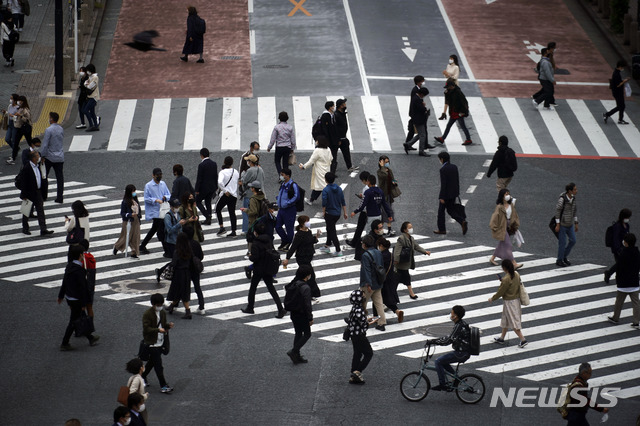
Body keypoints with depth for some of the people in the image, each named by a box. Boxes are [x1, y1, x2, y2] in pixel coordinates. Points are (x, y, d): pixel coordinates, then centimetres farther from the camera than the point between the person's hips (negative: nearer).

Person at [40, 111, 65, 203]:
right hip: (60, 157, 5)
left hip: (49, 157, -5)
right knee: (60, 177, 5)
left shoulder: (49, 130, -16)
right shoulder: (61, 129, 4)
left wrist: (42, 155, -8)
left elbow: (45, 144, -16)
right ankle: (59, 197, 3)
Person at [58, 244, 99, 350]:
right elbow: (82, 287, -22)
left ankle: (90, 338, 35)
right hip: (76, 300, -9)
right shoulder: (79, 270, -25)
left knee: (81, 318, 21)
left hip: (69, 298, 9)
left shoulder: (69, 266, 2)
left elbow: (64, 282, 14)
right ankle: (64, 344, 6)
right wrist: (83, 303, -16)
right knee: (73, 321, 1)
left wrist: (61, 295, 25)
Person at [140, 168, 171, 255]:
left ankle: (142, 246, 32)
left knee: (154, 229, 18)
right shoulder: (148, 186, -7)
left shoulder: (163, 184, 9)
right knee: (161, 231, -9)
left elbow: (169, 195, 12)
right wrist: (156, 200, -22)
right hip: (154, 211, -7)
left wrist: (165, 197, -11)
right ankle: (166, 251, -6)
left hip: (163, 211, 7)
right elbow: (146, 199, -9)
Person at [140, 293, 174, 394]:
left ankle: (143, 376, 40)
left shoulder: (162, 313, 7)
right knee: (158, 364, -9)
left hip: (160, 342, 8)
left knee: (152, 361, 19)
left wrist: (168, 325, -5)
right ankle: (163, 386, -7)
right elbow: (146, 329, -20)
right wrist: (158, 330, -33)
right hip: (152, 343, -8)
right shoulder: (147, 314, -16)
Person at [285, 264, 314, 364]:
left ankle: (297, 356, 21)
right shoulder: (305, 288, -23)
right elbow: (307, 304, -22)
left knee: (298, 333, 17)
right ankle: (294, 351, -3)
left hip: (294, 314, 8)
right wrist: (310, 318, -14)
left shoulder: (293, 284, 2)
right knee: (307, 334, 7)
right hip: (302, 315, -8)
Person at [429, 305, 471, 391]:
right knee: (442, 361, 21)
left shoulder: (459, 326, -22)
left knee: (438, 362, -9)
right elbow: (450, 337, 18)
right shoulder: (462, 323, 10)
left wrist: (434, 341, -19)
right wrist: (436, 340, 13)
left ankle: (442, 384, -4)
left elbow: (448, 340, -24)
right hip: (464, 352, 10)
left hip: (461, 354, -10)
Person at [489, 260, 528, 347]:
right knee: (505, 320, 22)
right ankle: (501, 338, 34)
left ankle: (523, 340, 3)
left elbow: (500, 292, -18)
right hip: (516, 300, 9)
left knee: (513, 321, 2)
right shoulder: (516, 275, -3)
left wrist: (492, 299, -2)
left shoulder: (506, 279, -26)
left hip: (509, 302, -9)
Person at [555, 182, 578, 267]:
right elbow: (557, 211, -17)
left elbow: (575, 211, 9)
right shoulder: (562, 199, -23)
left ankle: (564, 257, 25)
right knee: (562, 242, -1)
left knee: (572, 241, 7)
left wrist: (576, 224, 11)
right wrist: (557, 225, -16)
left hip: (570, 224, 7)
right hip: (562, 224, -7)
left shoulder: (573, 198, -1)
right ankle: (559, 260, 15)